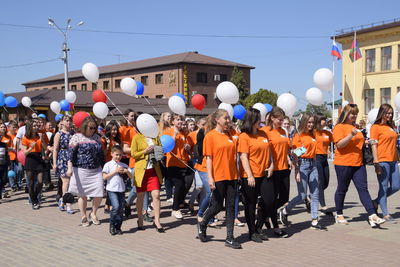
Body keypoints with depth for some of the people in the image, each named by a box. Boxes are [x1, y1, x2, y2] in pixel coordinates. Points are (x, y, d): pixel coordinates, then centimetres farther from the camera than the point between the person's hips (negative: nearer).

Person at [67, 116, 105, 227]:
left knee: (99, 194, -3)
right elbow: (71, 153, -9)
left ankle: (93, 213, 21)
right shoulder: (77, 137, -3)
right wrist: (70, 168, -19)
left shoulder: (97, 137, 12)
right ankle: (84, 217, 22)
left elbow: (101, 154, 20)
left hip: (96, 170, 4)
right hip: (81, 170, -4)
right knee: (82, 195, 5)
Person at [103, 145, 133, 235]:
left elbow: (131, 177, 12)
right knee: (116, 207, -17)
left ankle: (118, 227, 15)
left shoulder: (124, 165, 12)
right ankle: (112, 225, 2)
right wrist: (115, 171, -11)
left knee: (121, 208, 4)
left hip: (121, 189, 4)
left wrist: (126, 171, -8)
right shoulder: (108, 165, 1)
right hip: (112, 189, -4)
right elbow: (104, 177, -7)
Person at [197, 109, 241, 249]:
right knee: (217, 206, 2)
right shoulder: (210, 136, -5)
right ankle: (202, 225, 30)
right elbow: (208, 158, -8)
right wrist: (210, 177, -14)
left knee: (230, 206, 4)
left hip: (232, 176, 5)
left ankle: (230, 238, 9)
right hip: (218, 176, -5)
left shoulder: (230, 136, 10)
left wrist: (238, 173, 9)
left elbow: (234, 155, 15)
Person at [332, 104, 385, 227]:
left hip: (358, 163, 7)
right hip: (343, 163, -6)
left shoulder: (355, 127, 19)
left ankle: (372, 215, -7)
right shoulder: (339, 127, -6)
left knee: (363, 188, -2)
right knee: (342, 189, 5)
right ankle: (339, 215, 18)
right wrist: (351, 135, -27)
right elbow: (339, 144, -17)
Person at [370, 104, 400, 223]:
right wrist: (376, 162, -16)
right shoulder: (376, 127, -5)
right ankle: (385, 214, 6)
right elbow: (374, 145, -10)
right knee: (384, 187, -1)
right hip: (382, 161, -7)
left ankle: (376, 202, 24)